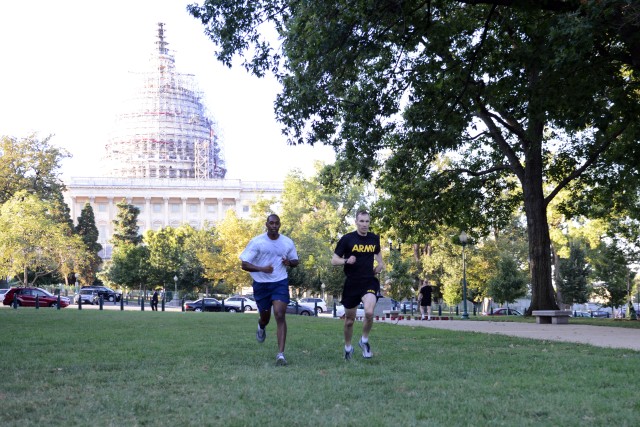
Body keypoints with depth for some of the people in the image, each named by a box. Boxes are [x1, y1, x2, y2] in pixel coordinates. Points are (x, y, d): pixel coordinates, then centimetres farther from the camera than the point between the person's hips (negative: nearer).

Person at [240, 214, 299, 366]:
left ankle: (281, 354, -14)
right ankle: (261, 326, 54)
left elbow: (295, 261, 13)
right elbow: (244, 264, -11)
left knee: (280, 315, -15)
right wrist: (261, 269, -28)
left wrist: (289, 262, -12)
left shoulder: (288, 242, -1)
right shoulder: (256, 242, -10)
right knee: (265, 317, 14)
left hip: (280, 283, 0)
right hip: (261, 284, 0)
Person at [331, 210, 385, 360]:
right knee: (349, 320, 10)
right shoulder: (347, 239, -6)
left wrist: (380, 263, 6)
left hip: (369, 282, 1)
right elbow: (334, 260, -4)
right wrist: (346, 261, -23)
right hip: (351, 284, -1)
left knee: (369, 312, -25)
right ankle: (348, 348, 35)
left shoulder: (374, 238, 5)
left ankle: (364, 341, 2)